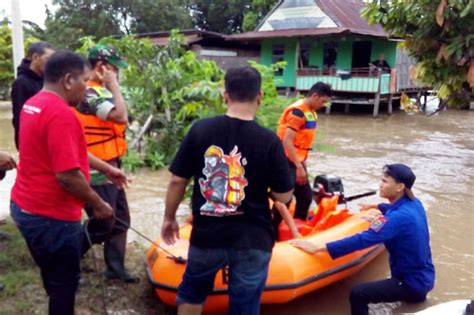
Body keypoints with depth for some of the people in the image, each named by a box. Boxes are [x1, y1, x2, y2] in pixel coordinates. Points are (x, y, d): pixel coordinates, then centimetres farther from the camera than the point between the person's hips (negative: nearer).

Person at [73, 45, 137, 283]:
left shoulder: (99, 91, 13)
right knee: (102, 224, 1)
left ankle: (115, 267, 26)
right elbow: (121, 116, -30)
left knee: (120, 220, 14)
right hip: (97, 173, -10)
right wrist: (113, 84, -21)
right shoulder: (89, 92, -19)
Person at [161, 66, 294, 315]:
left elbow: (177, 181, -3)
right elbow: (283, 196, -6)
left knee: (191, 294, 28)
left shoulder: (200, 129, -8)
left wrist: (169, 218, 12)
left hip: (206, 236, 2)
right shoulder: (269, 141, -12)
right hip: (253, 241, -1)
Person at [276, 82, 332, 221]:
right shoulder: (298, 111, -18)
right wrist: (299, 167, -24)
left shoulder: (310, 112, 10)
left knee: (306, 196, 16)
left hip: (297, 161, 10)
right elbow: (287, 141, -24)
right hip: (288, 162, -10)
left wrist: (303, 162, 17)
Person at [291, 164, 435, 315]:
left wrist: (318, 247, -36)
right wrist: (376, 206, 38)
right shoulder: (414, 203, -1)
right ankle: (416, 295, 50)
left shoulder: (399, 217, -26)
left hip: (413, 283, -9)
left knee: (358, 294, -21)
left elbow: (363, 239, -34)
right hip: (423, 276, 9)